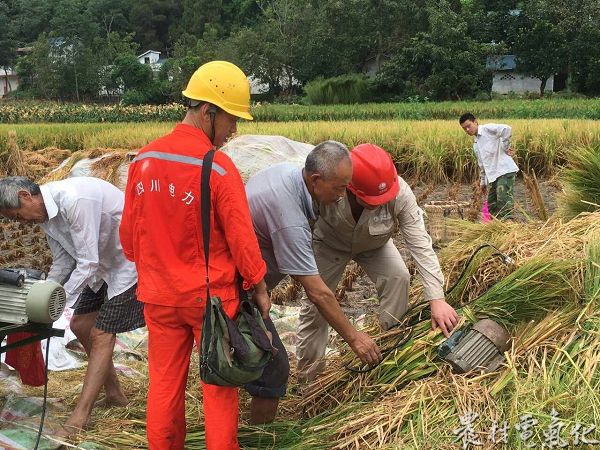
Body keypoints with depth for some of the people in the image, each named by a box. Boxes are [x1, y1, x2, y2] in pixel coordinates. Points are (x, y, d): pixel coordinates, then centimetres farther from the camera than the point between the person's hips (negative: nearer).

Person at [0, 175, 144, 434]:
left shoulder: (73, 200, -30)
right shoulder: (44, 214, 1)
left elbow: (88, 262, -28)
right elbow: (63, 262, 11)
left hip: (130, 262, -10)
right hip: (105, 265, 10)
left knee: (102, 335, -10)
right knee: (80, 324, 10)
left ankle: (79, 419, -6)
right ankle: (114, 394, 22)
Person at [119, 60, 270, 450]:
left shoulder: (143, 160, -3)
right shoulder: (219, 167, -19)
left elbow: (129, 232, 6)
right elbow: (240, 236, -14)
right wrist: (259, 286, -1)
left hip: (159, 294, 5)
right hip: (211, 294, -4)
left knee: (165, 380, 16)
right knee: (219, 384, 10)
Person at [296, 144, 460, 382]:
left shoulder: (400, 194, -38)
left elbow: (420, 244, -35)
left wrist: (437, 299, -39)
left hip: (373, 244, 1)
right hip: (328, 243, -1)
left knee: (398, 277, -20)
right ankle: (308, 373, 16)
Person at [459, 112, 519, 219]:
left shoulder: (488, 129, -4)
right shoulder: (475, 144, 22)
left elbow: (507, 129, -22)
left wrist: (505, 147, -14)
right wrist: (483, 182, 28)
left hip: (505, 171, -10)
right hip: (492, 177, 10)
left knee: (504, 201, -18)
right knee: (492, 206, 9)